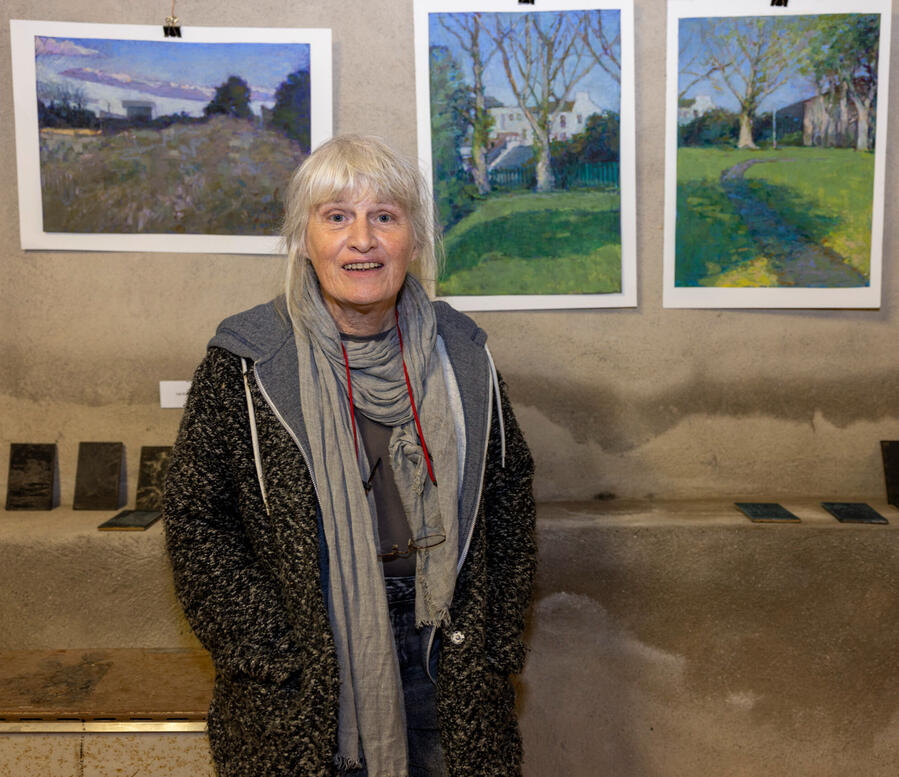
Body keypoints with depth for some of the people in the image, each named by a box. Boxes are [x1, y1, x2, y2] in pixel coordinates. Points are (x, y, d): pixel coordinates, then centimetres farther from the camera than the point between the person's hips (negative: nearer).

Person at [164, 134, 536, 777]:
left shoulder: (461, 356, 0)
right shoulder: (245, 365, -10)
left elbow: (509, 497, 6)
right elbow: (198, 525, -7)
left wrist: (496, 644, 3)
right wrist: (276, 660, -11)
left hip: (445, 652, 3)